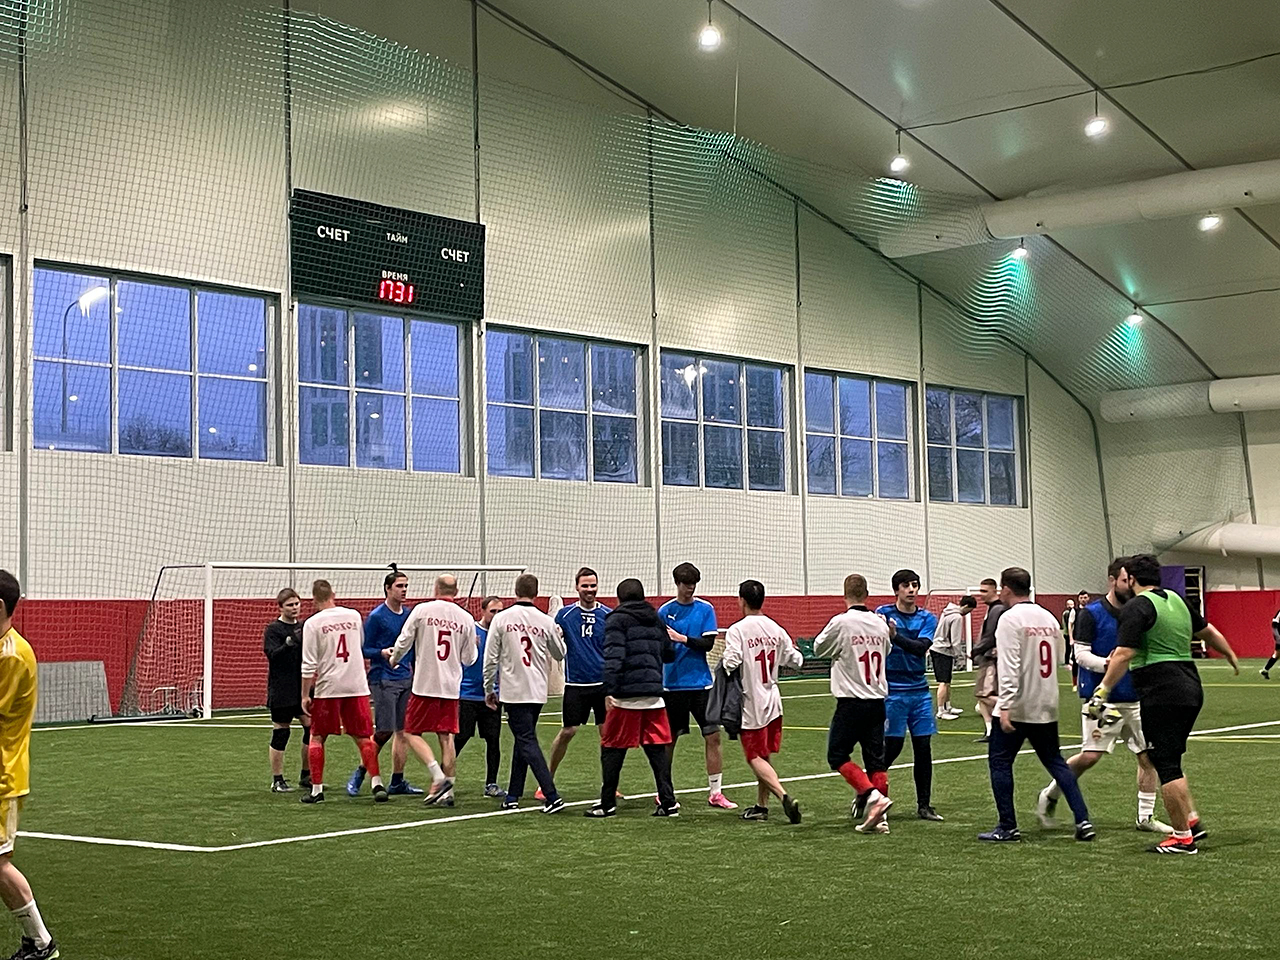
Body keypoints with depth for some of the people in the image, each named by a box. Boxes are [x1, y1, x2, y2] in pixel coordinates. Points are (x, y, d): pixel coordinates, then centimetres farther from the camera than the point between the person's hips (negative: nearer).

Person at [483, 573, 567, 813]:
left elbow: (490, 658, -3)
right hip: (538, 692, 3)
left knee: (527, 742, -5)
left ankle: (552, 797, -15)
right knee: (524, 741, 17)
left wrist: (489, 689, 8)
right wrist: (558, 635, 34)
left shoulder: (502, 619, -6)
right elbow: (560, 654, 15)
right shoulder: (546, 622, 0)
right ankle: (513, 796, 21)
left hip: (513, 692, -3)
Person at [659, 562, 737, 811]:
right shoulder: (665, 611, 2)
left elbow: (708, 643, -7)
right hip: (673, 685, -1)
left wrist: (682, 638, -17)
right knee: (669, 739, 7)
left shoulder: (706, 609, 2)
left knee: (713, 736, -3)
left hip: (701, 684, 1)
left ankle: (715, 792, 5)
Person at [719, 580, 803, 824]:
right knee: (764, 755, 17)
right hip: (772, 700, 6)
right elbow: (795, 660, 7)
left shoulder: (737, 630, -14)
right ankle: (761, 806, 21)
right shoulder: (776, 629, 4)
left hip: (751, 704, -6)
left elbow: (731, 663, -23)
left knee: (755, 758, -1)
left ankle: (784, 797, -18)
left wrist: (723, 660, -1)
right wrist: (794, 651, 28)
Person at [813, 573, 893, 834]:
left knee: (837, 755, 5)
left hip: (851, 702, -5)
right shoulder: (880, 623, 4)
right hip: (878, 700, 6)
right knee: (876, 759, 8)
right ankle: (879, 817, 7)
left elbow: (819, 649, 2)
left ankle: (872, 795, -13)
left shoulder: (841, 622, -13)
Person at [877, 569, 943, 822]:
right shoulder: (883, 613, -2)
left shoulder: (928, 619, 5)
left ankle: (924, 805, 14)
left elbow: (921, 648, -12)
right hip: (892, 691, -4)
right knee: (892, 745, -6)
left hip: (919, 691, 4)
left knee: (923, 747, 4)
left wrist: (896, 635, -27)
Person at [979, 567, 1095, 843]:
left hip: (1018, 707, -7)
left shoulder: (1010, 618, -11)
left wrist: (1005, 706, -22)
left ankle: (1007, 827, 4)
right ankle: (1083, 820, 6)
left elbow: (1009, 665, -19)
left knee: (999, 761, 4)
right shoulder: (1049, 618, 11)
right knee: (1055, 761, 13)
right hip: (1046, 707, 7)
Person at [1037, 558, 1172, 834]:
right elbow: (1081, 654, -12)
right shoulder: (1090, 614, -6)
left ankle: (1146, 817, 15)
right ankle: (1049, 796, 10)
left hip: (1134, 698, 6)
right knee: (1091, 755, -11)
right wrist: (1109, 664, -27)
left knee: (1148, 756, 3)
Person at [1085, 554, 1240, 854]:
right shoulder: (1176, 600, 15)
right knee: (1170, 761, 19)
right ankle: (1192, 821, 16)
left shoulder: (1136, 608, -10)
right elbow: (1208, 631, 27)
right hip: (1191, 691, 9)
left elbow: (1124, 655, -17)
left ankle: (1182, 837, 0)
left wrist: (1102, 692, -15)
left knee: (1166, 765, -3)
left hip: (1161, 695, -9)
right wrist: (1231, 656, 44)